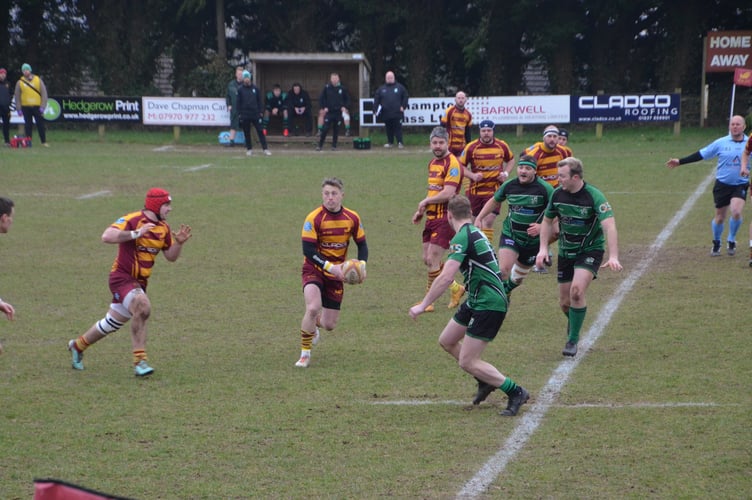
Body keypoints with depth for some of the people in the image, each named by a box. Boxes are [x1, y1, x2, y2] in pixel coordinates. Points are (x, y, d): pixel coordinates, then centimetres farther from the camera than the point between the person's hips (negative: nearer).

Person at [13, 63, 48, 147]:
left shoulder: (38, 80, 3)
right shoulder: (20, 82, 5)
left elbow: (44, 93, 1)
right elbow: (17, 96, 6)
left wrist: (43, 106, -7)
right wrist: (19, 109, 0)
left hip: (37, 107, -1)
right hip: (26, 107, 1)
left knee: (40, 124, 0)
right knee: (28, 125, 2)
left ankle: (44, 142, 6)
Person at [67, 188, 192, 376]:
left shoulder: (164, 228, 7)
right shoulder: (132, 220, -17)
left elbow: (171, 256, 15)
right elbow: (107, 236, -30)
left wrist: (179, 242, -5)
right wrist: (136, 234, -34)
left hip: (139, 283, 8)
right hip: (123, 278, -8)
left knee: (111, 324, 17)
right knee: (143, 307, -32)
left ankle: (78, 346, 41)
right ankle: (140, 361, -27)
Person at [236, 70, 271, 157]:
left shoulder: (255, 88, 6)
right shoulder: (240, 89, 3)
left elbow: (259, 101, 9)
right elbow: (238, 102, 4)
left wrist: (261, 112, 2)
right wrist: (239, 113, -3)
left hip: (255, 114, 0)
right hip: (245, 115, 0)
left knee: (260, 131, -3)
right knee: (246, 133, 5)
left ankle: (265, 149, -3)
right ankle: (249, 149, 15)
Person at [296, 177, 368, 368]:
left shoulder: (352, 218, -5)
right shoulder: (313, 218, -17)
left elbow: (362, 245, 5)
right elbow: (308, 251, -20)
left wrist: (361, 265, -15)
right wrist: (330, 267, -31)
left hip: (336, 273, 4)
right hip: (314, 270, -4)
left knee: (329, 325, 3)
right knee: (313, 307, -31)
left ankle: (315, 322, 43)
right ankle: (305, 354, -12)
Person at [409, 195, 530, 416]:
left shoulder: (462, 238, -17)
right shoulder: (475, 233, 13)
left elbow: (446, 277, -25)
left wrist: (423, 305, -20)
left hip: (488, 304, -10)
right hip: (477, 300, 10)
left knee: (467, 362, -7)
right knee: (446, 341, 18)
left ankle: (515, 392, -4)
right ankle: (486, 380, 28)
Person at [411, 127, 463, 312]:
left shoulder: (452, 163, -14)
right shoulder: (433, 163, 15)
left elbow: (448, 193, -22)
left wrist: (425, 201, -10)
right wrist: (421, 211, 15)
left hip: (444, 218, -9)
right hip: (432, 218, 9)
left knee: (432, 260, -9)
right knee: (427, 259, 10)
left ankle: (429, 300, 6)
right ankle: (456, 288, 25)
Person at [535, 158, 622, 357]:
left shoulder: (594, 196, -23)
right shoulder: (557, 194, -7)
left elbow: (609, 226, -33)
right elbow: (547, 221, 9)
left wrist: (613, 257, -45)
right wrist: (543, 248, -3)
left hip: (591, 249, -5)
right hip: (566, 251, 5)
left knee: (576, 291, -24)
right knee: (565, 301, 5)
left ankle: (573, 340, -9)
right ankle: (573, 324, 41)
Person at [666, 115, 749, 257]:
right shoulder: (721, 143, -3)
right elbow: (701, 155, 2)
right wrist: (680, 161, 1)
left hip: (740, 185, -1)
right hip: (722, 185, 1)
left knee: (736, 212, -21)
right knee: (720, 217, 7)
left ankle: (731, 241, 4)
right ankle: (716, 244, 32)